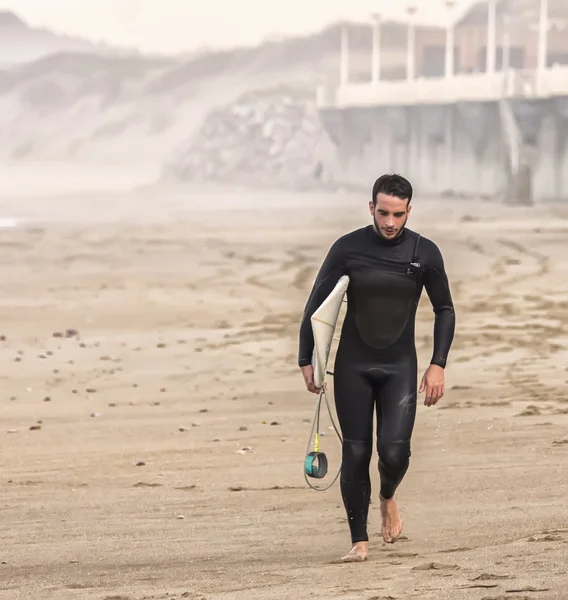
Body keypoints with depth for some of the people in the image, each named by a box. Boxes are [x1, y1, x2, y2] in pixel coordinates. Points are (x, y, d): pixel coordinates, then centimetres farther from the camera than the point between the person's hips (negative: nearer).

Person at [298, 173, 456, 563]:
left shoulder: (425, 253, -2)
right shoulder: (348, 248, -4)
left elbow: (444, 310, 9)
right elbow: (316, 305, 4)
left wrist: (438, 365, 0)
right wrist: (306, 361, 0)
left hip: (400, 366, 0)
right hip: (353, 366, 0)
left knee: (395, 450, -14)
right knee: (355, 454, -3)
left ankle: (388, 498, 20)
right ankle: (360, 541, 8)